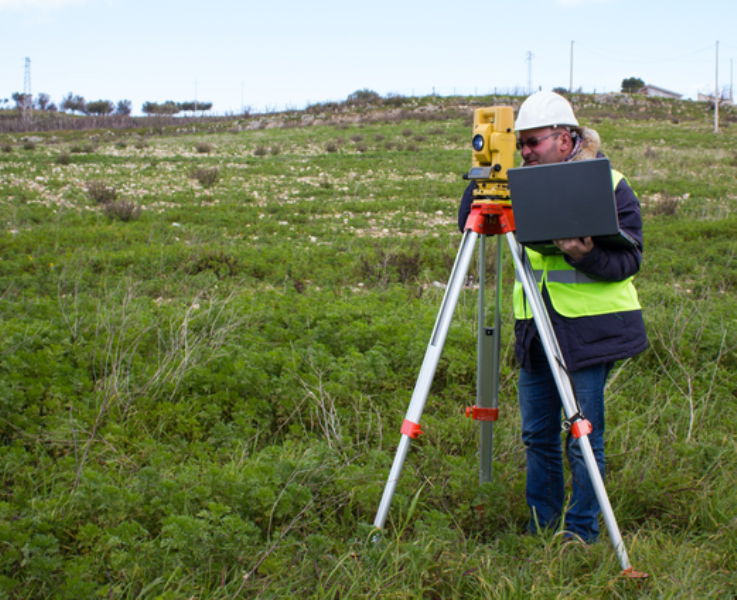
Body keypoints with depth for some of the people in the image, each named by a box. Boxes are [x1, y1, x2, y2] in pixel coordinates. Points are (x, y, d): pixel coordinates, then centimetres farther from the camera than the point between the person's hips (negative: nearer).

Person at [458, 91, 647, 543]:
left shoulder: (610, 186, -6)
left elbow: (629, 260, -9)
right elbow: (469, 223, 6)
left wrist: (588, 255, -28)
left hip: (590, 328, -5)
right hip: (536, 329, 5)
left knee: (582, 439, -1)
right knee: (538, 435, 12)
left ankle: (582, 533, 12)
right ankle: (541, 525, 26)